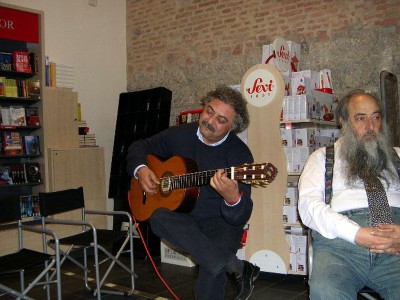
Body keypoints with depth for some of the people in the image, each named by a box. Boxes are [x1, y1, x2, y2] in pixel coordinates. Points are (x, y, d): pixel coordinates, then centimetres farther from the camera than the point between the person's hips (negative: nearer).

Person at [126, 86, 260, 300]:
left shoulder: (240, 154, -14)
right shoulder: (179, 135, -1)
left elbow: (241, 217, -20)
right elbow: (139, 147, 14)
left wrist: (233, 197, -43)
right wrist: (140, 169, -8)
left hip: (221, 221, -5)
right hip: (182, 216, 5)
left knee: (210, 280, -30)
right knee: (158, 217, -30)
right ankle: (237, 267, -23)